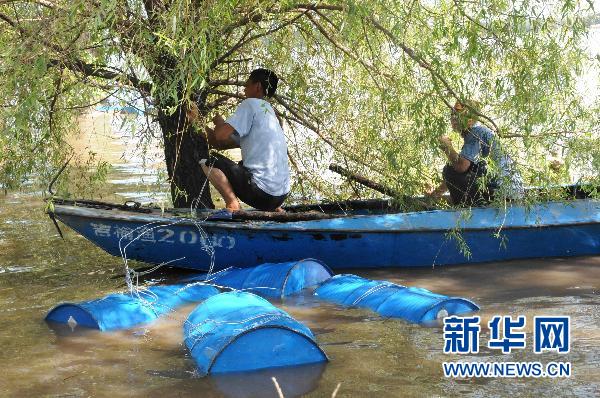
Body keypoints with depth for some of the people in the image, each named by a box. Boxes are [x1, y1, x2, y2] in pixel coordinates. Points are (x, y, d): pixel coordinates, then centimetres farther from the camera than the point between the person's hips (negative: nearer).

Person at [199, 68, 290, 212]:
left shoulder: (251, 103, -4)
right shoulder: (269, 110, 21)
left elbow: (222, 135, -14)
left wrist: (218, 121, 7)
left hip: (260, 193, -8)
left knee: (208, 162, 0)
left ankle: (232, 203, -16)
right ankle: (275, 209, 19)